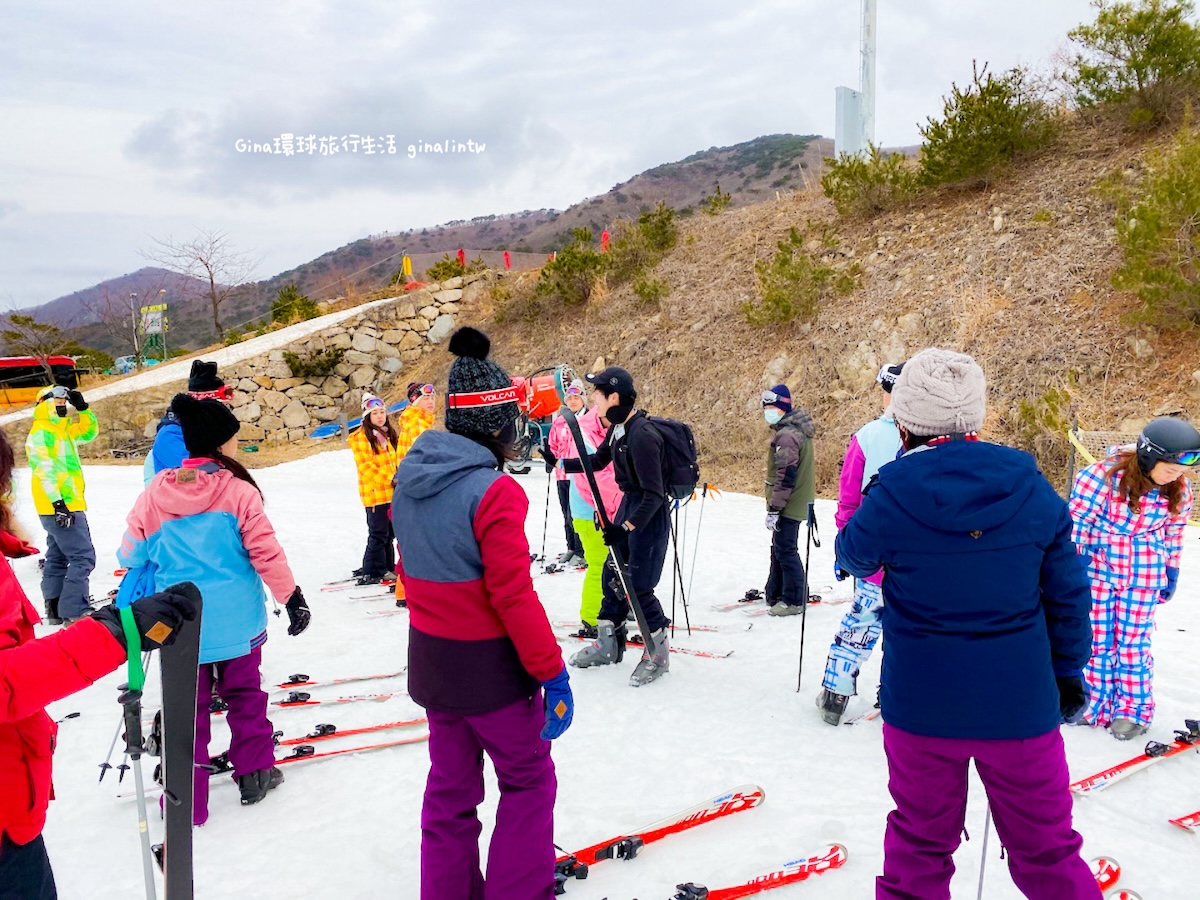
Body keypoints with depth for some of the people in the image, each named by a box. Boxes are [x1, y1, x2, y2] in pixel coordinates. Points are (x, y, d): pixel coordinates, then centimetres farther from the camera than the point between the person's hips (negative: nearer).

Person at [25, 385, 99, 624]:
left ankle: (54, 609, 22)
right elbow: (44, 471, -19)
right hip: (59, 506, -10)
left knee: (57, 558, 14)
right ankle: (74, 612, -14)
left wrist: (83, 408, 11)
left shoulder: (63, 429, 15)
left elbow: (89, 432, 26)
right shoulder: (41, 432, -11)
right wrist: (58, 502, -26)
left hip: (68, 504, 10)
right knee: (83, 557, -13)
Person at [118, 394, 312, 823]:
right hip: (236, 622, -2)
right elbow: (266, 552, -13)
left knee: (188, 707, 13)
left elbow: (131, 554, 5)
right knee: (244, 695, 17)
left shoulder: (155, 493, -5)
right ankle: (254, 773, 26)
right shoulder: (238, 490, -14)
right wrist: (293, 597, -4)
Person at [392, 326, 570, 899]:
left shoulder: (409, 480, 0)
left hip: (430, 658, 7)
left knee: (451, 786, 21)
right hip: (491, 665, -7)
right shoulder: (494, 492, -23)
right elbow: (513, 596, -23)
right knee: (528, 780, 14)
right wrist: (553, 673, -15)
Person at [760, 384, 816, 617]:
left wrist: (774, 508, -21)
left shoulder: (787, 435, -19)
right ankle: (775, 594, 27)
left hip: (788, 505, -11)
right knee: (779, 548, 17)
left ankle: (794, 600, 5)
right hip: (798, 502, 11)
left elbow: (785, 476, -23)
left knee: (785, 550, -3)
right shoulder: (796, 430, 14)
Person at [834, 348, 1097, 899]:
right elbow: (1067, 593, 0)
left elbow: (852, 556, 5)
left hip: (921, 706, -1)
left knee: (919, 840, 17)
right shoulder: (1031, 489, -9)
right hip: (1020, 704, 1)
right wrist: (1068, 674, 14)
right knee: (1046, 849, 18)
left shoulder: (891, 495, -15)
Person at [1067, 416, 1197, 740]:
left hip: (1144, 575, 2)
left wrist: (1171, 575, 15)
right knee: (1096, 637, 6)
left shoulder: (1179, 492, -4)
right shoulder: (1103, 476, -20)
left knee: (1134, 640, 6)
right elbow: (1077, 520, -13)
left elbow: (1173, 535, 10)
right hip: (1097, 567, -2)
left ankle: (1133, 709, 23)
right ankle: (1093, 702, 23)